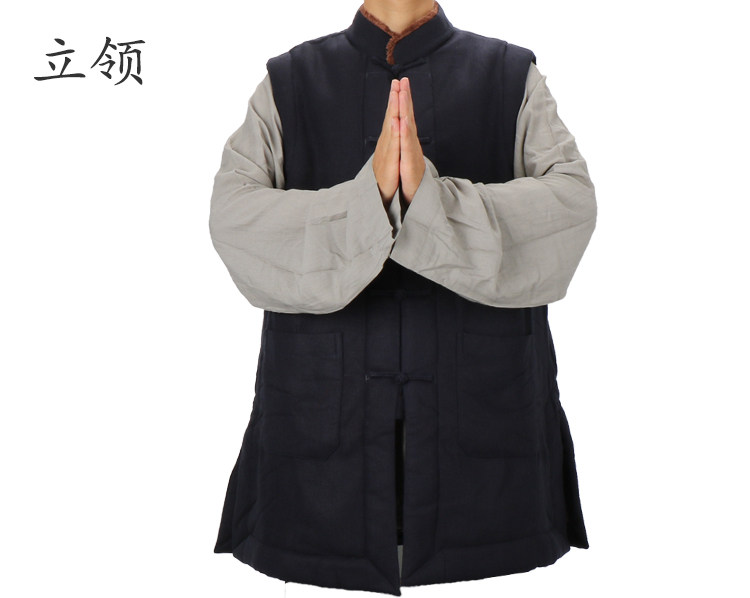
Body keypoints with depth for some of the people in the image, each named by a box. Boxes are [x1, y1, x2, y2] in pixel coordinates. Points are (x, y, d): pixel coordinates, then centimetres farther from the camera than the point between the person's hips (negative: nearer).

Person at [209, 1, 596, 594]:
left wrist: (432, 195, -23)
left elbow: (572, 203, -8)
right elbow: (233, 217, -6)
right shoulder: (287, 84, 9)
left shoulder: (516, 78, 8)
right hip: (321, 416, 1)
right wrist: (369, 198, -21)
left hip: (487, 411, 0)